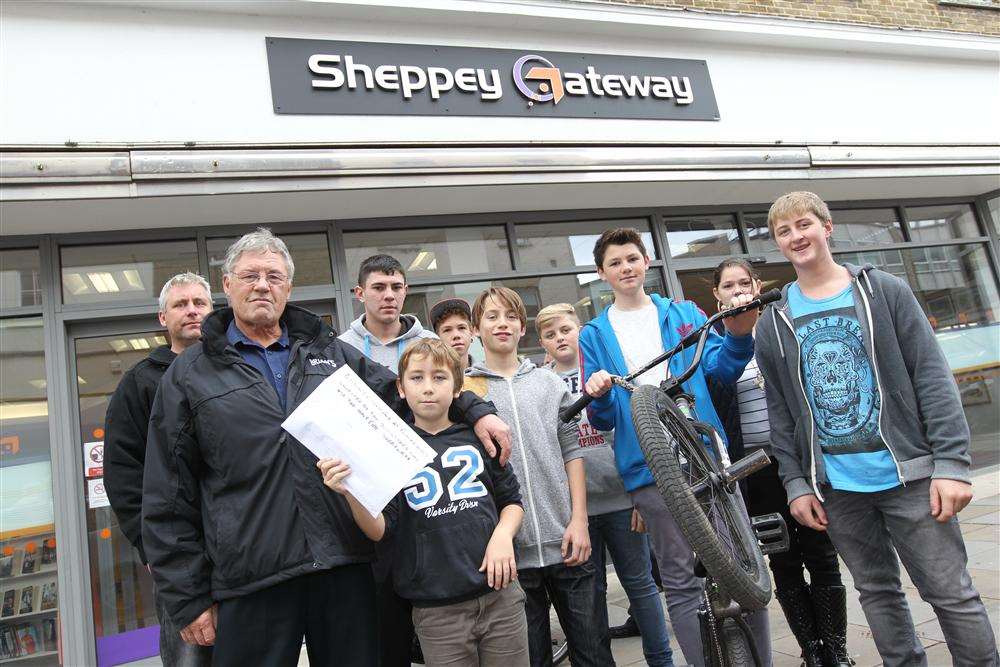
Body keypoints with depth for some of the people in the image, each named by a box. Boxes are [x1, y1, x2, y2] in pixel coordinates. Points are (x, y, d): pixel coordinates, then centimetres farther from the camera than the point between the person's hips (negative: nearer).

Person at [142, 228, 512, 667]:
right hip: (250, 585, -2)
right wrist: (189, 597, 1)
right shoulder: (190, 375, 5)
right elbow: (168, 499, 4)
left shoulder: (328, 351, 14)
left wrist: (475, 411, 7)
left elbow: (403, 392, 20)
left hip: (347, 567, 3)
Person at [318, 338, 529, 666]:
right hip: (437, 611, -1)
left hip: (499, 593, 2)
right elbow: (379, 530, -5)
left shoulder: (478, 438, 4)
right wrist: (350, 493, -22)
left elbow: (512, 500, 12)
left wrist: (503, 534, -7)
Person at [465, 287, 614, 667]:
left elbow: (571, 452, 7)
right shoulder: (466, 389, 3)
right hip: (510, 551, -1)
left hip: (565, 543, 2)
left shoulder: (549, 383, 10)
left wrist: (578, 520, -1)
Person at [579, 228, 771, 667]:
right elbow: (602, 420, 6)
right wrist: (599, 398, -16)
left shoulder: (685, 314, 14)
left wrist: (738, 336, -12)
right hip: (649, 467, -1)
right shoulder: (594, 335, 10)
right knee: (682, 581, 3)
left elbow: (722, 370, 5)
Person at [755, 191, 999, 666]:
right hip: (835, 486, 2)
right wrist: (796, 483, 1)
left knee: (951, 592, 4)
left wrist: (952, 462, -10)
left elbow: (932, 377, -3)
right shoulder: (773, 324, 7)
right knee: (877, 593, 13)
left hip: (908, 474, -2)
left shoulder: (884, 291, 1)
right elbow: (780, 413, 7)